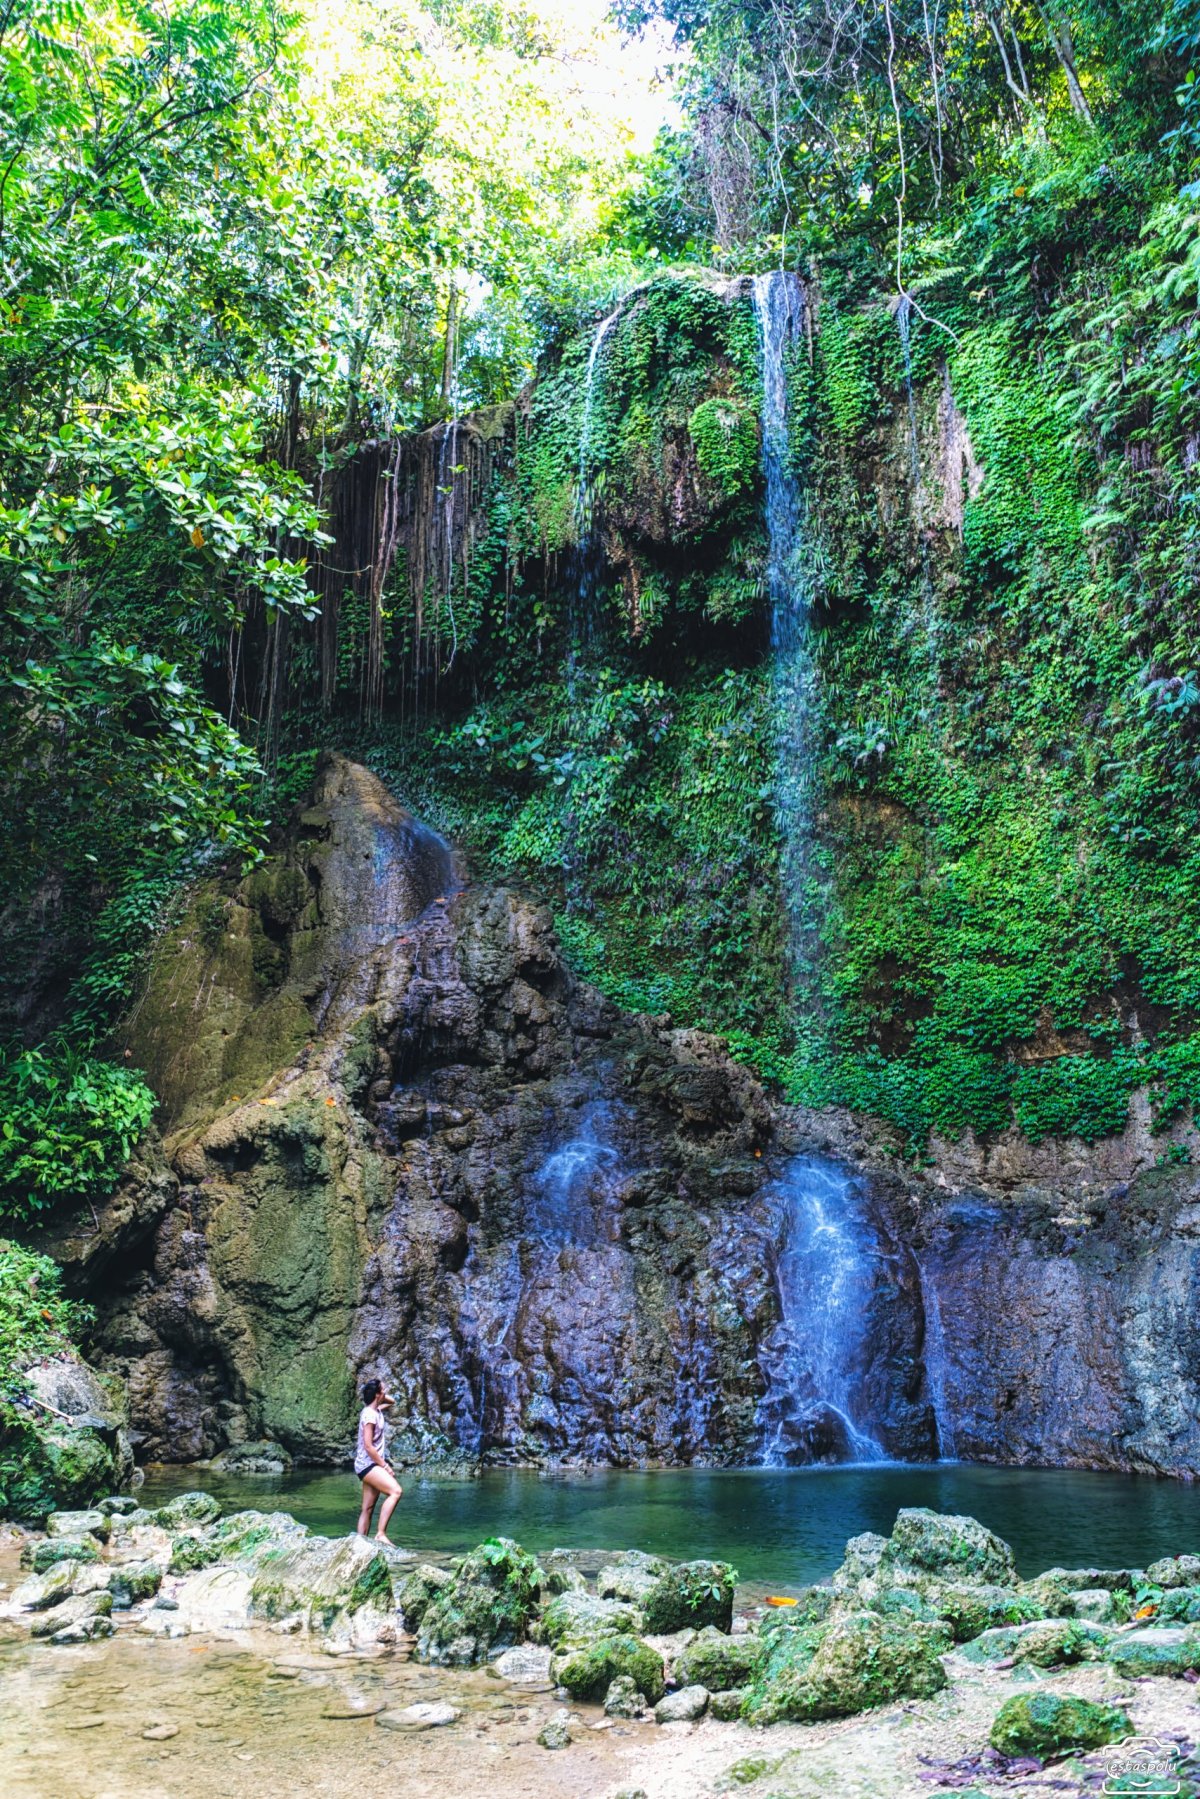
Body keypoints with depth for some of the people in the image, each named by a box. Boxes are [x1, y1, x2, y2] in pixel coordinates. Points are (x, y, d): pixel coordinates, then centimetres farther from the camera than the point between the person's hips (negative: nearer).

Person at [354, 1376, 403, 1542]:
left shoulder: (376, 1411, 12)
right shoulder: (369, 1414, -15)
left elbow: (390, 1401, 34)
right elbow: (368, 1446, -19)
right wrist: (385, 1466, -15)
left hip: (373, 1465, 10)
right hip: (367, 1464, -10)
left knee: (368, 1509, 7)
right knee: (396, 1491, -25)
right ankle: (380, 1534, -27)